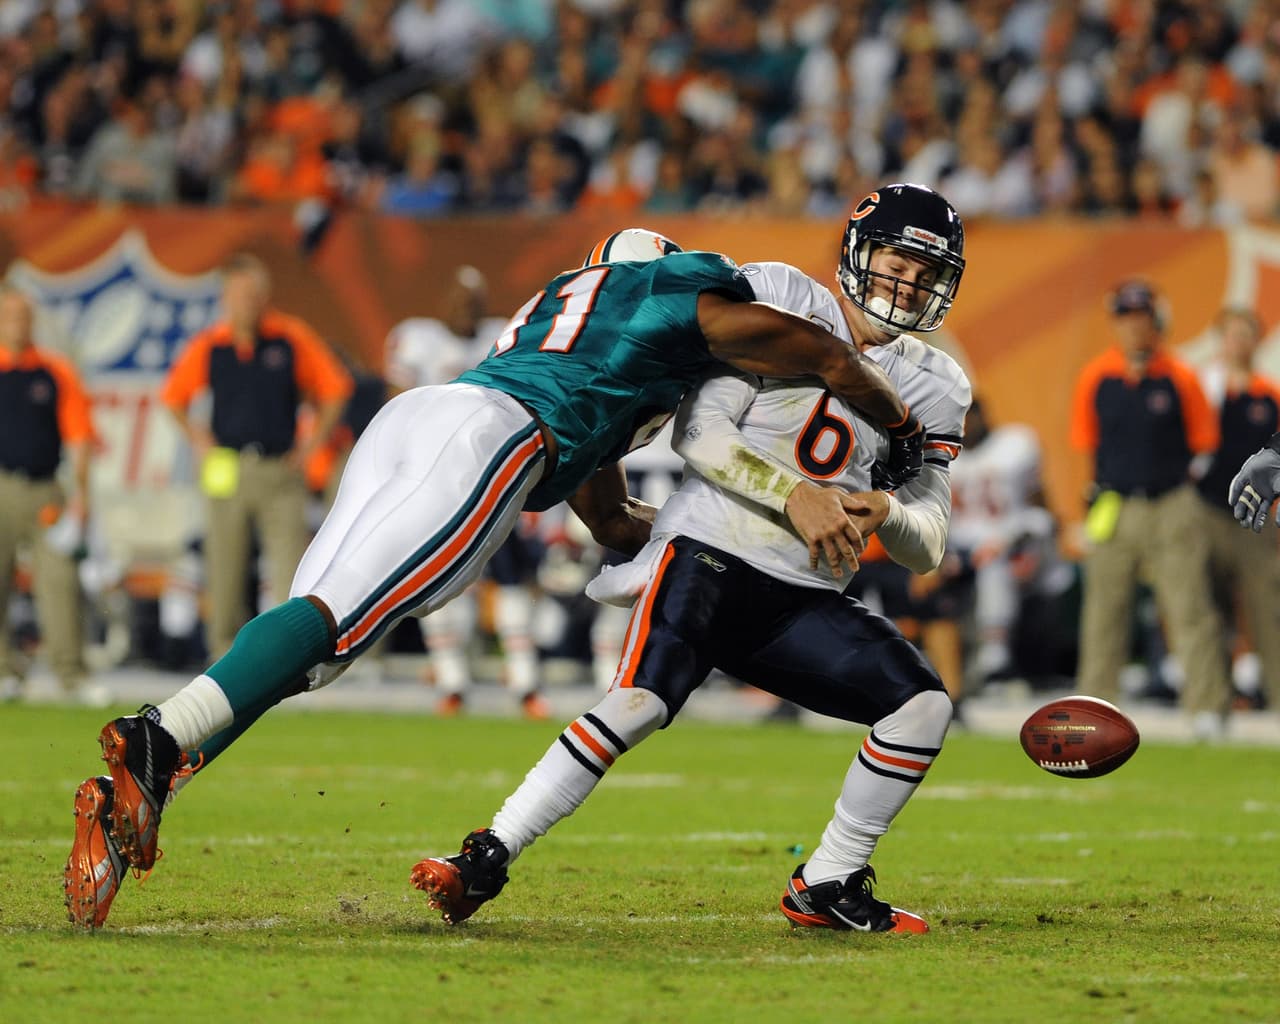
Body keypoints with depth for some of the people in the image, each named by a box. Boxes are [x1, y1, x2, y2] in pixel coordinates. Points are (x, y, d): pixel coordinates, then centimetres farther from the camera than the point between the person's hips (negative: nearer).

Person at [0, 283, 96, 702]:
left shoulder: (57, 372, 9)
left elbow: (78, 435, 8)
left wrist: (79, 490, 0)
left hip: (45, 491, 1)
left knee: (59, 578, -6)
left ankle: (71, 672, -5)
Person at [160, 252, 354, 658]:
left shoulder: (293, 339, -1)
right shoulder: (207, 346, 3)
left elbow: (334, 389, 8)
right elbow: (173, 397, 17)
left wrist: (314, 441, 3)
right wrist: (198, 439, 8)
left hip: (281, 470, -1)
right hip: (228, 469, 1)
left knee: (290, 560, -13)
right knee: (225, 572, 6)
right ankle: (227, 652, 18)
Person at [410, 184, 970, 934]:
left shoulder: (932, 388, 12)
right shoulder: (780, 302, -1)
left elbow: (928, 548, 8)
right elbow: (700, 432, -8)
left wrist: (885, 512, -14)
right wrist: (793, 497, -20)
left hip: (802, 601, 5)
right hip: (710, 556, -5)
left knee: (924, 703, -9)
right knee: (643, 700, -27)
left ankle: (827, 888, 5)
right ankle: (486, 861, -23)